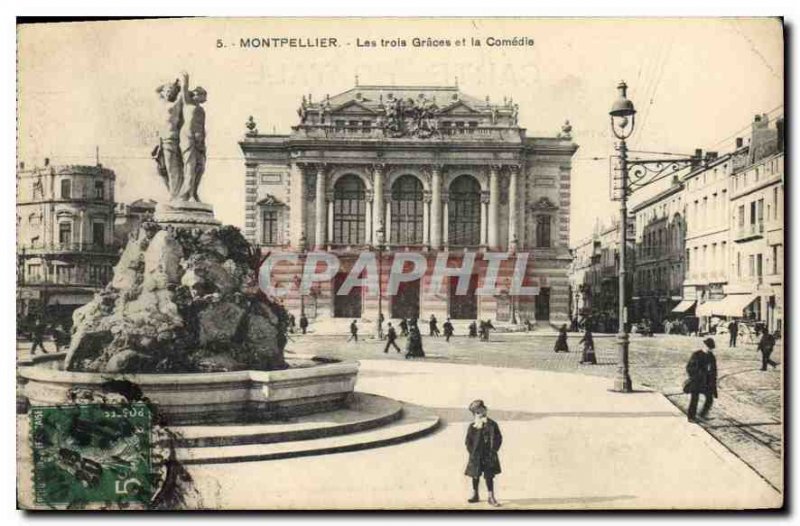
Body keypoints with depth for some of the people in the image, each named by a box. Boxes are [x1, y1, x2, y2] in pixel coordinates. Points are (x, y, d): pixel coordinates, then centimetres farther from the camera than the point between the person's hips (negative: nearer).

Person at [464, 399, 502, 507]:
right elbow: (468, 442, 2)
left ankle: (491, 497, 7)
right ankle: (475, 495, 27)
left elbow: (498, 438, 2)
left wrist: (493, 450, -5)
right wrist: (472, 452, -9)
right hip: (476, 457, 1)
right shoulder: (472, 427, -2)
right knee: (475, 476, 11)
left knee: (489, 476, 0)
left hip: (489, 456, -1)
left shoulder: (492, 425, -2)